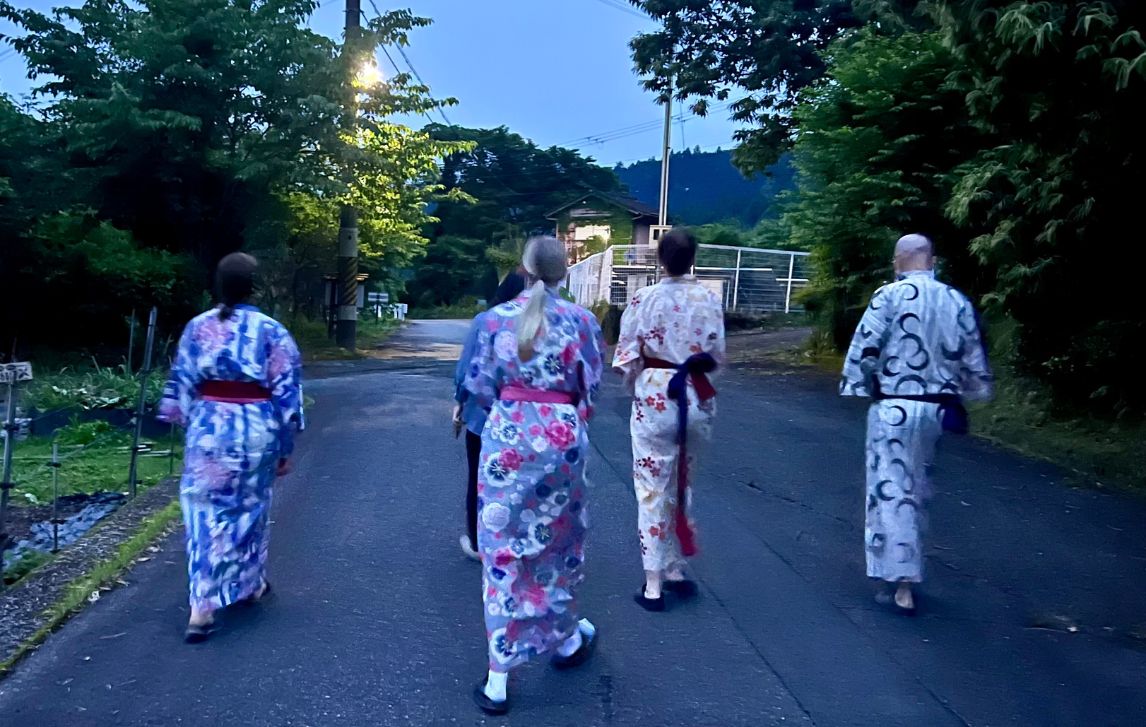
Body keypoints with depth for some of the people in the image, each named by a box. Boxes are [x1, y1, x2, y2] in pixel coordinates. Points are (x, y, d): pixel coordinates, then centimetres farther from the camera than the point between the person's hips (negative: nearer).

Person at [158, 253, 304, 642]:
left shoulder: (198, 327, 1)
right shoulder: (272, 331, -6)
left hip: (208, 428, 1)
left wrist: (185, 423, 16)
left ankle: (202, 607, -1)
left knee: (206, 511, 5)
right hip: (255, 431, -1)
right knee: (248, 509, 17)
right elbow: (286, 393, -6)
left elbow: (180, 384, 5)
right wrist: (285, 448, 2)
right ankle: (250, 584, 34)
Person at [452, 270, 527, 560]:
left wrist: (459, 403, 7)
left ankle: (478, 544, 25)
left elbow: (465, 368, -6)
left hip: (482, 414, 0)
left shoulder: (483, 321, -8)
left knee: (479, 479, 15)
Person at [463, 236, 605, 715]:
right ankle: (567, 640, 39)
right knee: (559, 540, 19)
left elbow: (480, 385, 1)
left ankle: (498, 679, 7)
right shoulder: (581, 319, -5)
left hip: (506, 438, 0)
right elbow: (591, 388, 0)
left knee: (503, 546, 5)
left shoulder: (498, 317, -2)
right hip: (561, 440, 0)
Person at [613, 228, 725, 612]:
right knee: (679, 485, 20)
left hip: (654, 398, -3)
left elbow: (627, 357, -7)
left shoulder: (644, 298, -9)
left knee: (653, 489, 4)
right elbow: (716, 355, 2)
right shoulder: (709, 299, -2)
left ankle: (655, 584, 6)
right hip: (695, 400, 3)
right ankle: (674, 569, 29)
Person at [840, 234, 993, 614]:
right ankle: (904, 563, 38)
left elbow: (863, 350, -12)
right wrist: (961, 395, 24)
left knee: (892, 491, 0)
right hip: (935, 409, 6)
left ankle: (902, 587, -1)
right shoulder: (959, 302, 6)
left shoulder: (890, 295, -9)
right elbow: (975, 362, 10)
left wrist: (857, 387, 2)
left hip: (893, 408, -6)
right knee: (915, 488, 22)